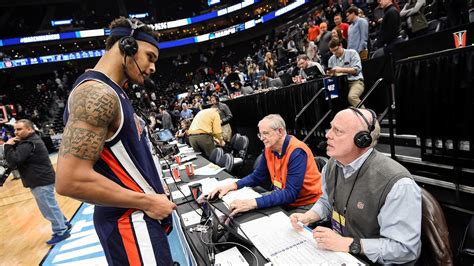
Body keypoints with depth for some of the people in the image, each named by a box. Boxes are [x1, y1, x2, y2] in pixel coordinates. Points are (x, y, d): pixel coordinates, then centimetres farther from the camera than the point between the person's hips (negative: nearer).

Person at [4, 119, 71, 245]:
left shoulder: (28, 144, -19)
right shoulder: (31, 140, 14)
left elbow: (13, 162, -25)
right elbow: (16, 160, 17)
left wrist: (8, 146, -14)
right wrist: (13, 146, -1)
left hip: (41, 182, -11)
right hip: (42, 180, 11)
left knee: (49, 209, -1)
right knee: (50, 206, 21)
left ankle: (61, 232, 9)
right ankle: (64, 224, 32)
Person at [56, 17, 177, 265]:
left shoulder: (109, 92, 11)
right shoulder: (97, 93, -20)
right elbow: (71, 180, -27)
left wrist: (152, 197, 13)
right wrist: (148, 203, -19)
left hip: (136, 217, 10)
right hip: (130, 222, -10)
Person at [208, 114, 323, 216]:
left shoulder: (296, 152, -24)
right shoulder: (269, 149, -2)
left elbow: (290, 193, -30)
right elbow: (257, 177, 7)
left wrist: (253, 203, -37)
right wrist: (233, 186, -9)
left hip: (306, 205, -6)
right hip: (283, 200, 6)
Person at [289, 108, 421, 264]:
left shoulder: (397, 184, -25)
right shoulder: (333, 164, -2)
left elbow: (405, 248, -22)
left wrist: (346, 244, -25)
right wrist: (307, 217, -3)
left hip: (370, 261, -6)